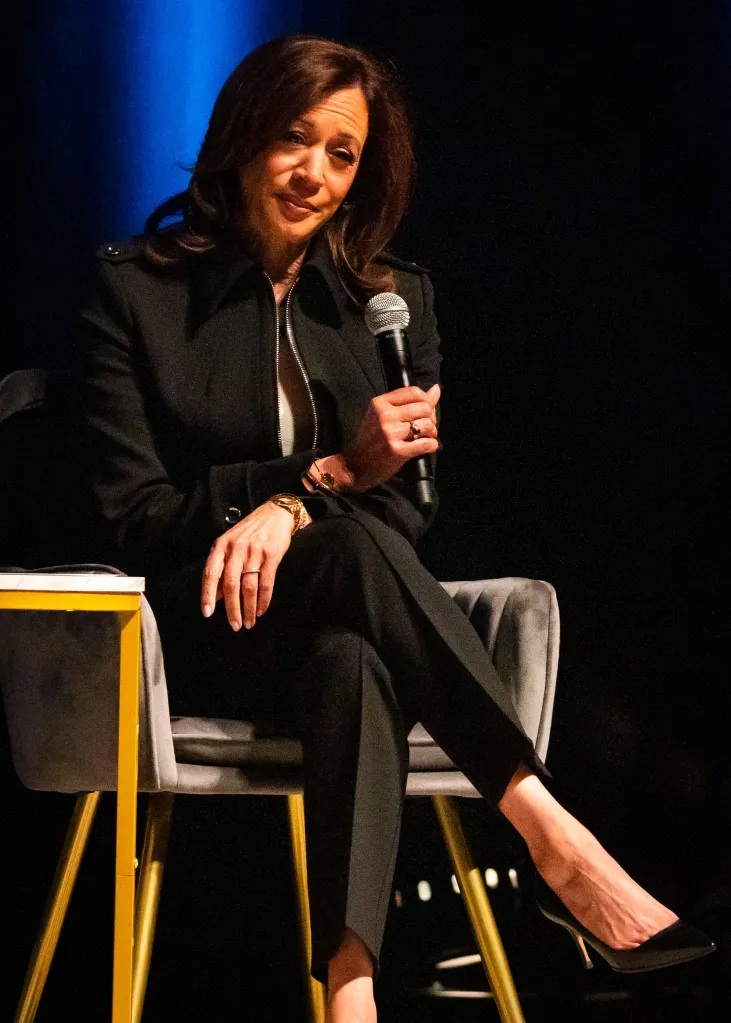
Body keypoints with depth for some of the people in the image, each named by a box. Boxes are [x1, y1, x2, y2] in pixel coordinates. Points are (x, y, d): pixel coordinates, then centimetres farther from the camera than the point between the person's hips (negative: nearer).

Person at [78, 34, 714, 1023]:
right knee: (356, 550, -36)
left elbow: (408, 511, 4)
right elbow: (136, 516, -5)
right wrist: (331, 474, -15)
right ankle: (558, 843, -44)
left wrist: (289, 508, -19)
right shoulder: (137, 293, 1)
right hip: (202, 638, -3)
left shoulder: (394, 300, 11)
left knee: (353, 663, -36)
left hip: (336, 627, 3)